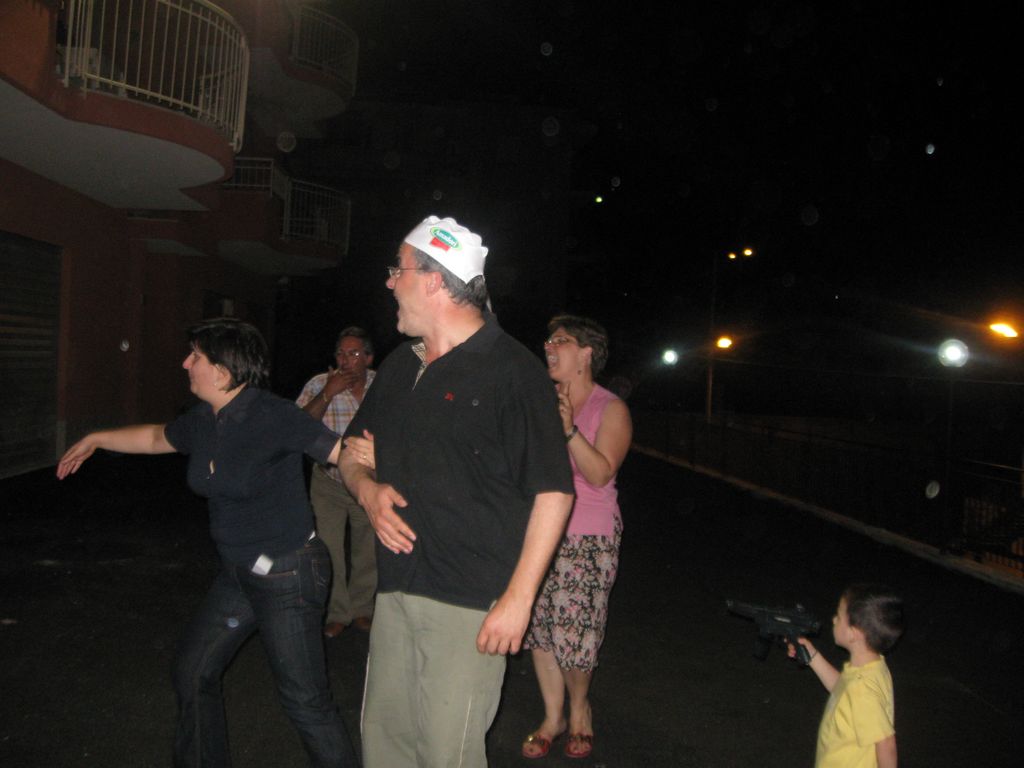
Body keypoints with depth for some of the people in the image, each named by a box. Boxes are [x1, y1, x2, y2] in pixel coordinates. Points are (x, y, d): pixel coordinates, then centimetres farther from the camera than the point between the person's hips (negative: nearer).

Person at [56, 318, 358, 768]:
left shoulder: (272, 417, -21)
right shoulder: (201, 423, 3)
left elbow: (345, 453, -26)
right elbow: (156, 437, 25)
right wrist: (95, 439, 36)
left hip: (288, 576, -8)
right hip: (240, 574, 9)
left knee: (304, 700, -1)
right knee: (193, 672, 19)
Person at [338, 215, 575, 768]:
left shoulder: (512, 371, -11)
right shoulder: (398, 366, 12)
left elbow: (553, 491, -12)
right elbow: (352, 451, 22)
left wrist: (519, 597, -16)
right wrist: (367, 489, -2)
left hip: (469, 603, -7)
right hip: (395, 591, 7)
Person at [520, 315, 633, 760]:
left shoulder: (611, 409, -5)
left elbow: (600, 473, -17)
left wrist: (569, 428, -27)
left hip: (587, 539, -4)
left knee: (572, 635, -2)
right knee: (540, 628, 8)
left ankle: (578, 707, 27)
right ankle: (553, 717, 27)